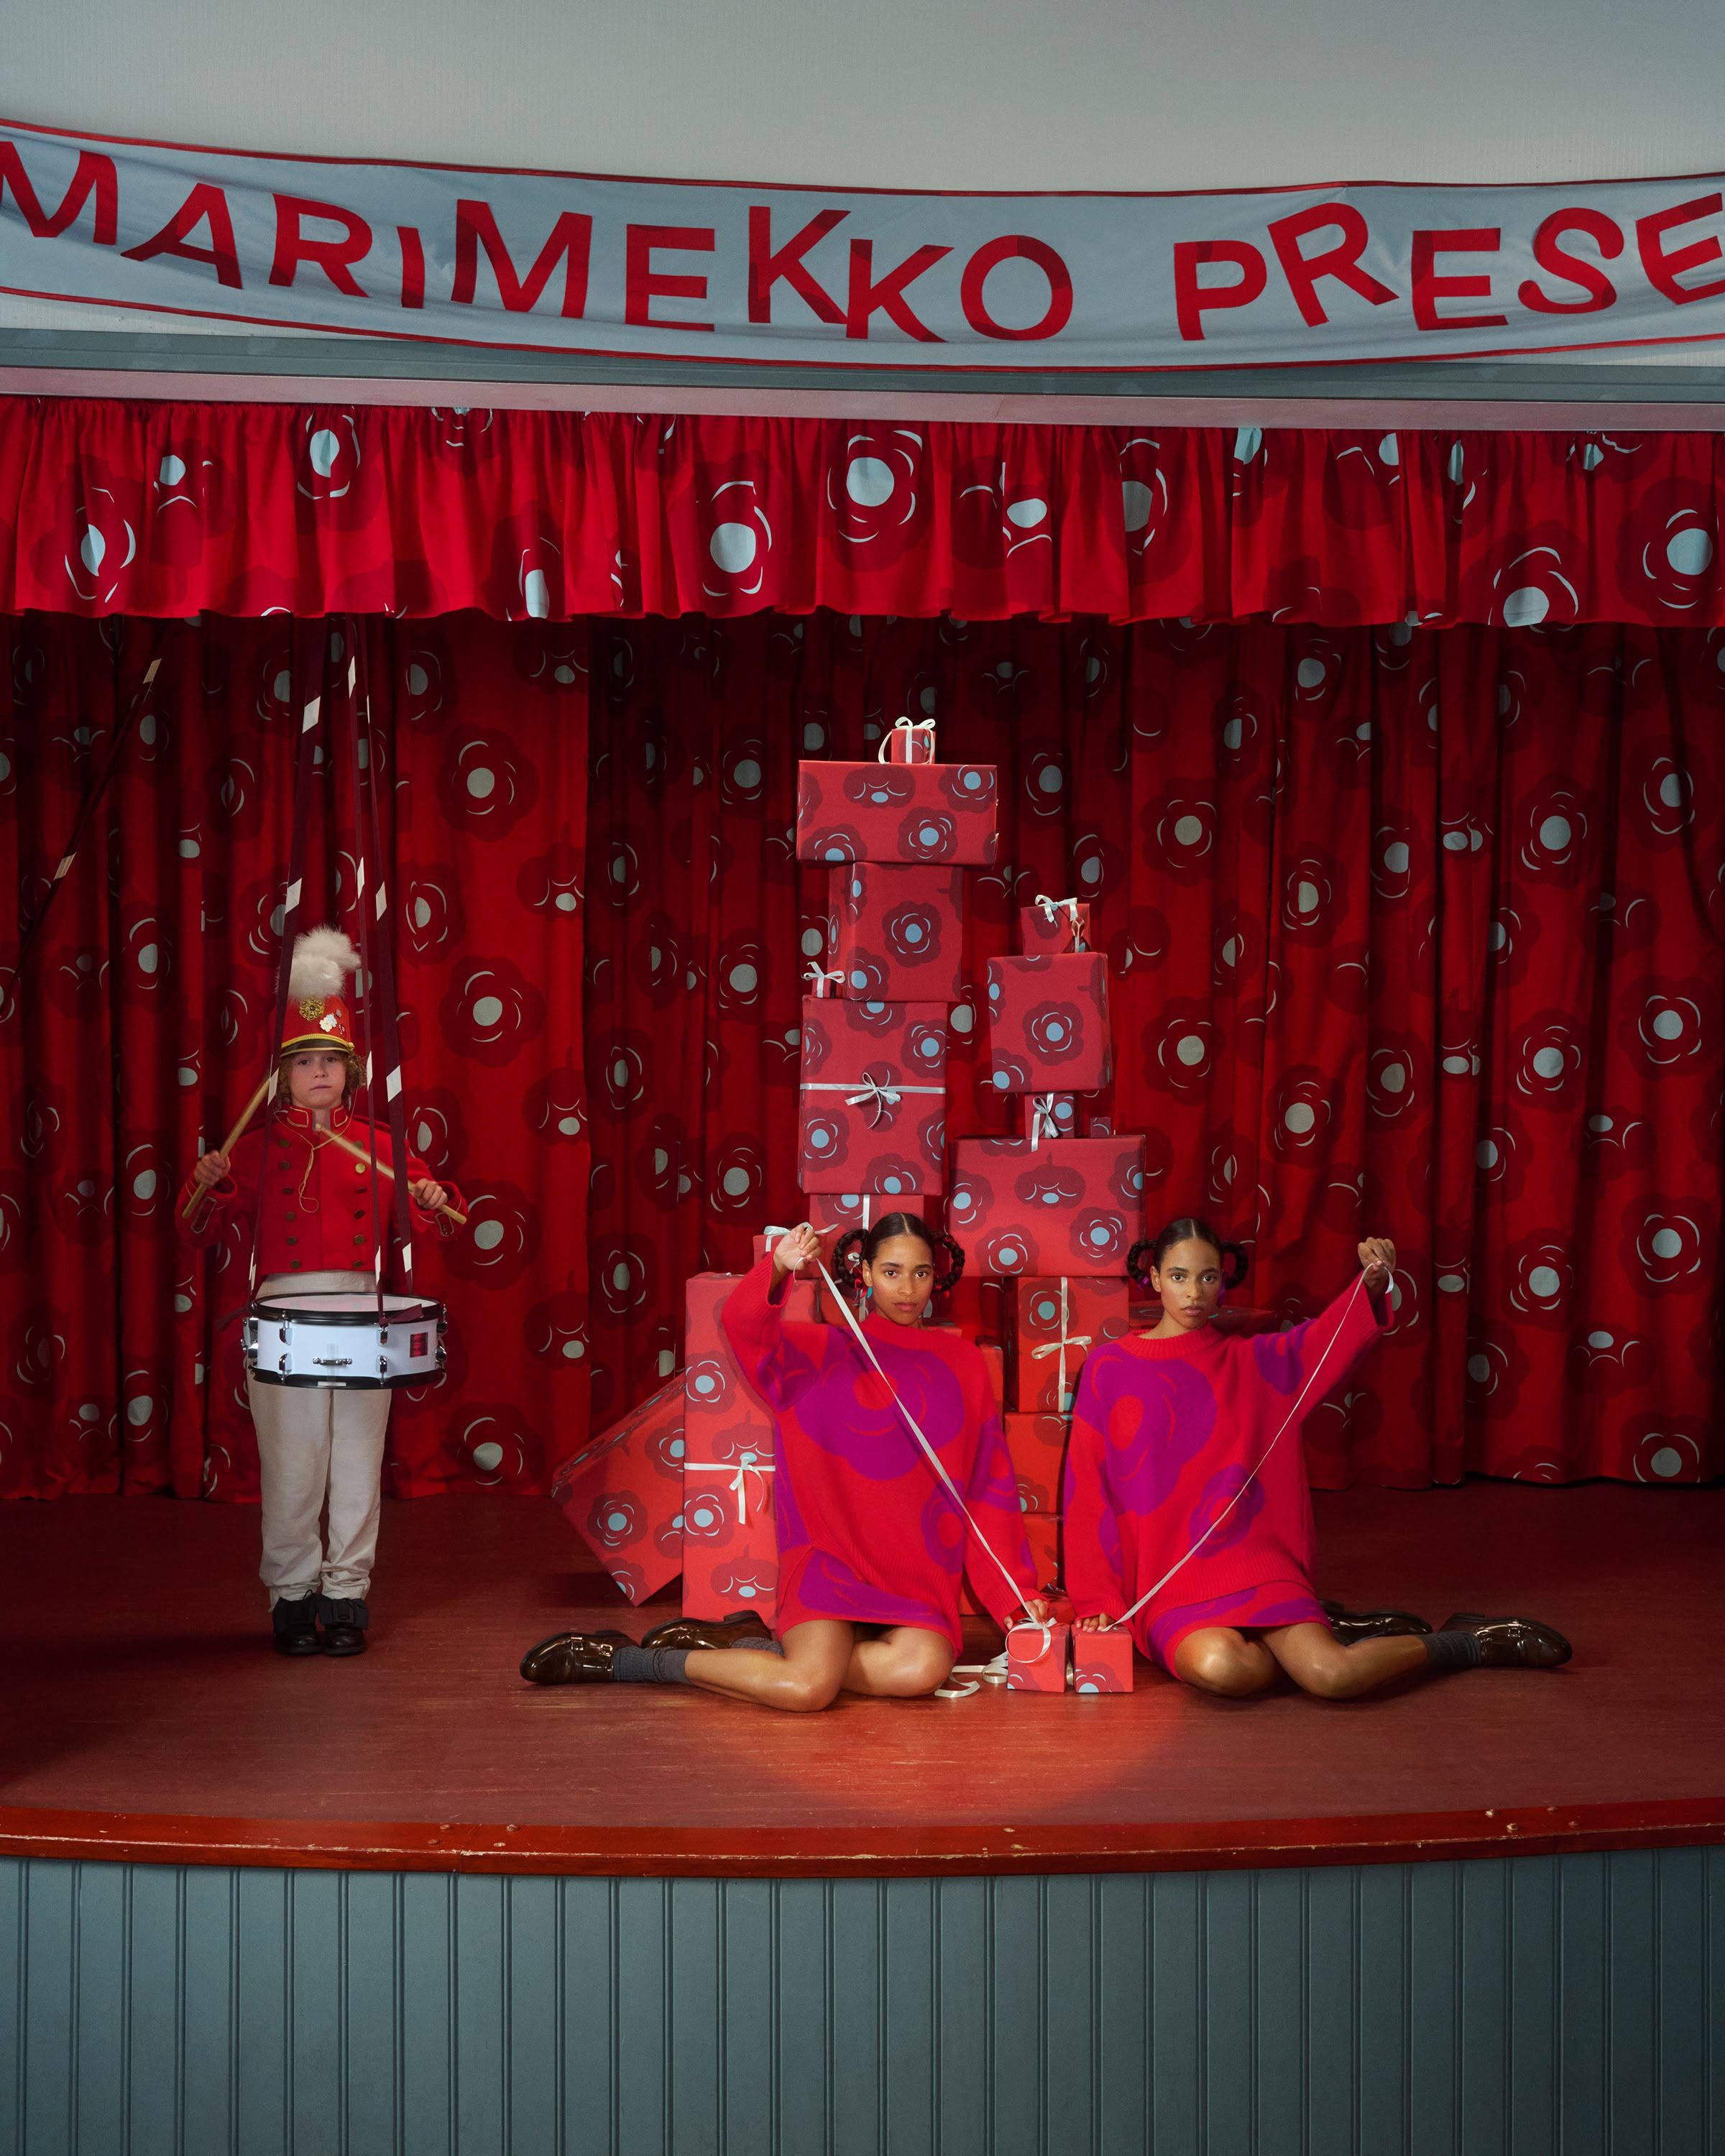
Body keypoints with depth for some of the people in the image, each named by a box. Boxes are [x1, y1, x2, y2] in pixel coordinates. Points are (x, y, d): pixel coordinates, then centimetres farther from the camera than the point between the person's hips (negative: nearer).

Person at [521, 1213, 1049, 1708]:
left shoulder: (961, 1363, 12)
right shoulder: (821, 1350, 5)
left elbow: (990, 1486, 11)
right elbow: (743, 1325, -16)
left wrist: (1014, 1591, 6)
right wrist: (778, 1268, -37)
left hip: (919, 1579, 3)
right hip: (831, 1558, -3)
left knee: (923, 1670, -30)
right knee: (808, 1688, -29)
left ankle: (747, 1644, -8)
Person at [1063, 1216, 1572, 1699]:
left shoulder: (1251, 1361, 9)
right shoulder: (1109, 1369, 4)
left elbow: (1331, 1339, -9)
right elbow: (1087, 1493, 3)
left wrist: (1374, 1282, -28)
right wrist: (1095, 1600, -1)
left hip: (1253, 1565, 1)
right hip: (1168, 1586, -1)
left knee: (1332, 1676, -24)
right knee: (1219, 1667, -35)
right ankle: (1305, 1635, -2)